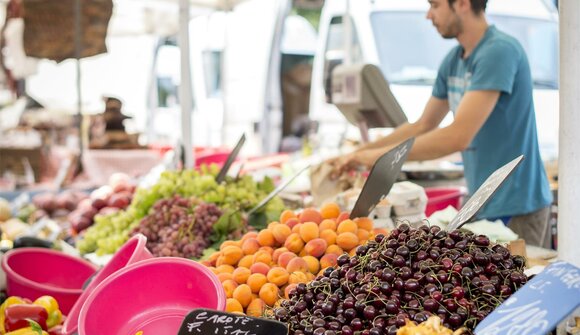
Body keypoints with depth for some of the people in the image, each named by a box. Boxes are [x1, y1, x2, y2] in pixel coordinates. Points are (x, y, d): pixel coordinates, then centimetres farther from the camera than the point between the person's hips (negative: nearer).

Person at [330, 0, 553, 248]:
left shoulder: (499, 51, -18)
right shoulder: (453, 61, 10)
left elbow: (458, 136, -24)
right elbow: (422, 126, 20)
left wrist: (378, 155, -18)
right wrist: (357, 155, 12)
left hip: (515, 208, -8)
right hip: (483, 206, 8)